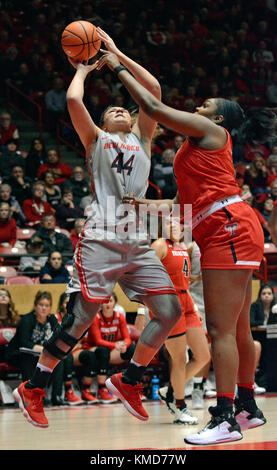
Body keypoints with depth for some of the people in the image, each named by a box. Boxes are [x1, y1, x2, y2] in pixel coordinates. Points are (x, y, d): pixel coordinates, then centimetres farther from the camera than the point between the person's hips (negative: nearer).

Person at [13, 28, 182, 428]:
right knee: (82, 317, -9)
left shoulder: (142, 140, 23)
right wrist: (83, 70, 15)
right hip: (101, 237, -5)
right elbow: (73, 99, -4)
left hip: (138, 242, 5)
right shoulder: (96, 139, 14)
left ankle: (128, 381, 10)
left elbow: (153, 89, 13)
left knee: (170, 311, -5)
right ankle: (32, 389, 3)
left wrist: (116, 55, 16)